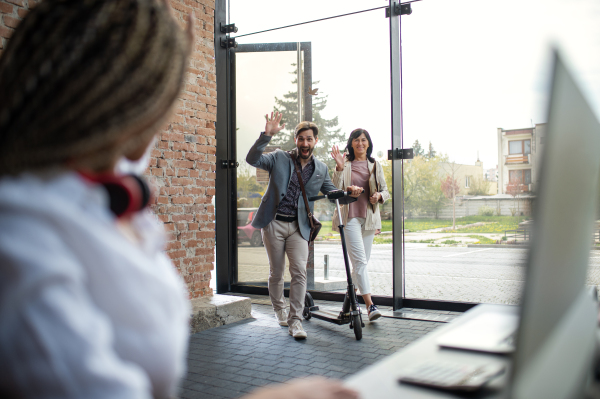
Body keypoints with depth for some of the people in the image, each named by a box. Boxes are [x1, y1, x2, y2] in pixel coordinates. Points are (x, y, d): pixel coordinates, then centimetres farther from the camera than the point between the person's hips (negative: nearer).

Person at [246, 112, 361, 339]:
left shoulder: (321, 169, 9)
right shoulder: (279, 158, 1)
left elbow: (331, 192, 16)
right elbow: (252, 159, -12)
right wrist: (267, 135, -24)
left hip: (298, 227, 1)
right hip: (274, 223, -1)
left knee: (299, 271, -11)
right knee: (276, 272, 8)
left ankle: (295, 321, -3)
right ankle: (279, 310, 32)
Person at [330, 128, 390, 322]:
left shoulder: (375, 165, 12)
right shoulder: (345, 164, 2)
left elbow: (386, 191, 14)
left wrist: (379, 195, -9)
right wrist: (339, 168, -20)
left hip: (369, 218, 4)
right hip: (349, 217, -4)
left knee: (362, 262, 11)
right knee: (360, 261, -14)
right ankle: (370, 305, -16)